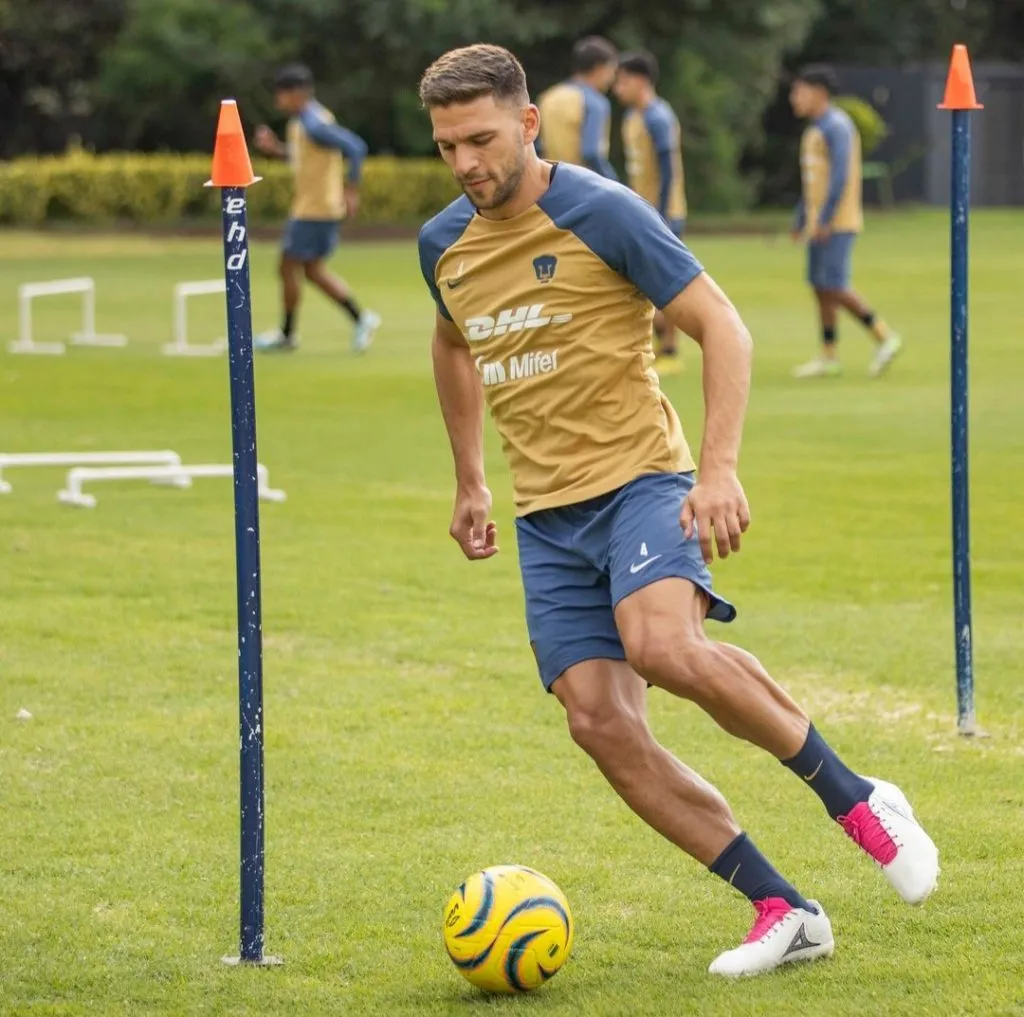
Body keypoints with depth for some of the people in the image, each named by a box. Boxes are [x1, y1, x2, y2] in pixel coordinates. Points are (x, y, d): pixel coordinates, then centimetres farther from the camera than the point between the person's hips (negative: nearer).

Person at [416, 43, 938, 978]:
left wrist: (720, 467, -20)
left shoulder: (602, 213, -11)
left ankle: (857, 800, -14)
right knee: (599, 722, -9)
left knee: (662, 645, -33)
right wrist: (470, 482, 28)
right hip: (546, 514, 6)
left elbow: (721, 327, -10)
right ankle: (784, 913, -2)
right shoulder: (444, 244, 8)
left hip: (639, 479, -6)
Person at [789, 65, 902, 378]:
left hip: (837, 222, -10)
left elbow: (841, 174, -20)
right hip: (818, 223, 10)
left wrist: (824, 220, -23)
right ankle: (828, 357, 9)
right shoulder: (814, 130, 19)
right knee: (820, 286, 7)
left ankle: (884, 337, -5)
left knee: (832, 286, -13)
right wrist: (801, 221, 25)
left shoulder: (836, 126, -12)